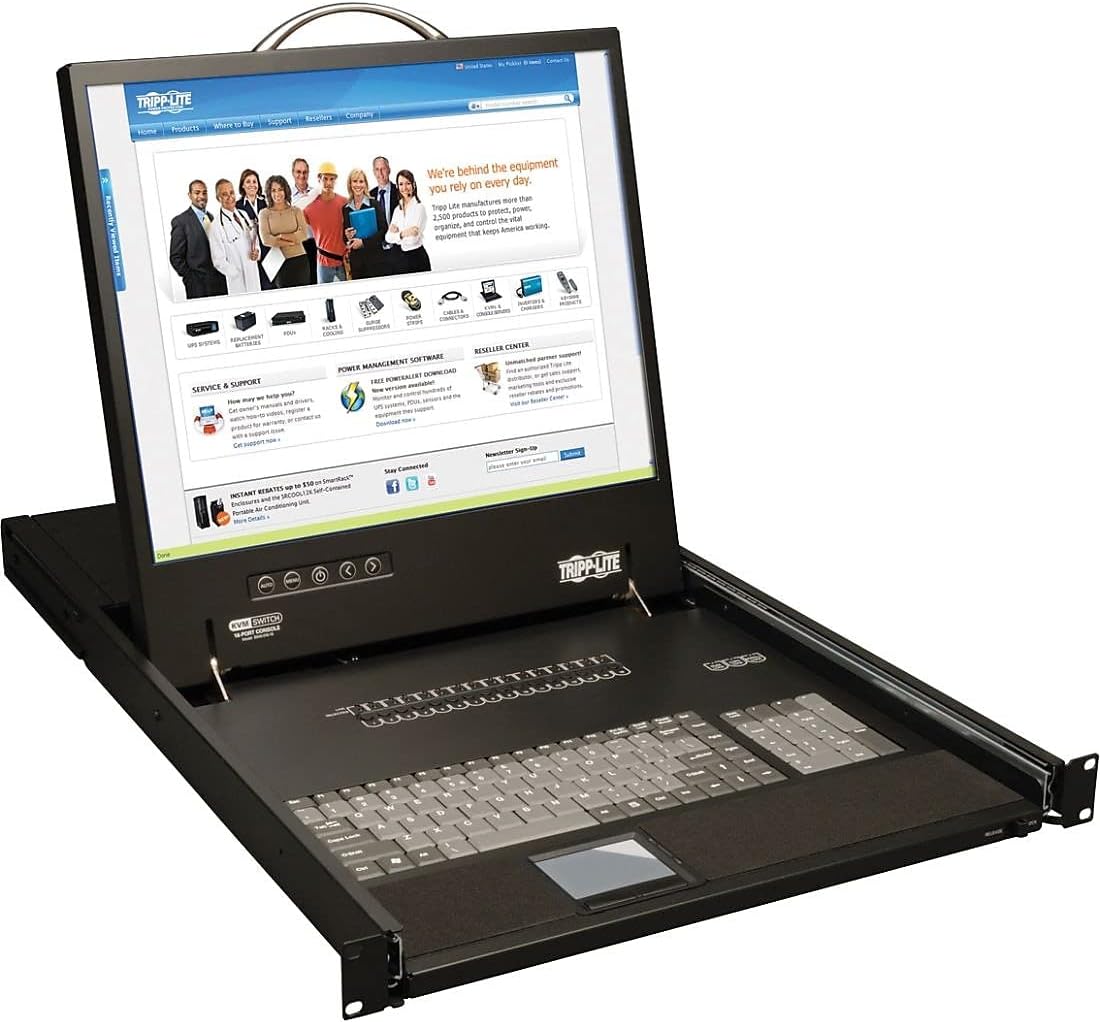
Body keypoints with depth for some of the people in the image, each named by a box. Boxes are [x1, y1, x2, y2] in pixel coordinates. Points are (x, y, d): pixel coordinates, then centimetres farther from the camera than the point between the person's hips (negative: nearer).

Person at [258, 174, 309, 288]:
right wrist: (292, 240, -7)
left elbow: (304, 234, -3)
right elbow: (265, 239, -8)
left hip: (299, 260, 1)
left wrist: (281, 237, -13)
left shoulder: (295, 211, 8)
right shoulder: (264, 213, 3)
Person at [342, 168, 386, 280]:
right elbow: (344, 237, 16)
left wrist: (363, 242, -14)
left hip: (374, 258, -3)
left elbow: (383, 230, -5)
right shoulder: (346, 209, 10)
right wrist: (347, 237, -7)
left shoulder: (374, 204, 1)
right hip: (355, 260, 3)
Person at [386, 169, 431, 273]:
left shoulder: (419, 207, -10)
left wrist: (397, 233, -6)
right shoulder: (398, 209, 11)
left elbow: (413, 238, -17)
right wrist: (402, 234, -13)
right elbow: (388, 237, 3)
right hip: (403, 257, 7)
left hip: (417, 257, -7)